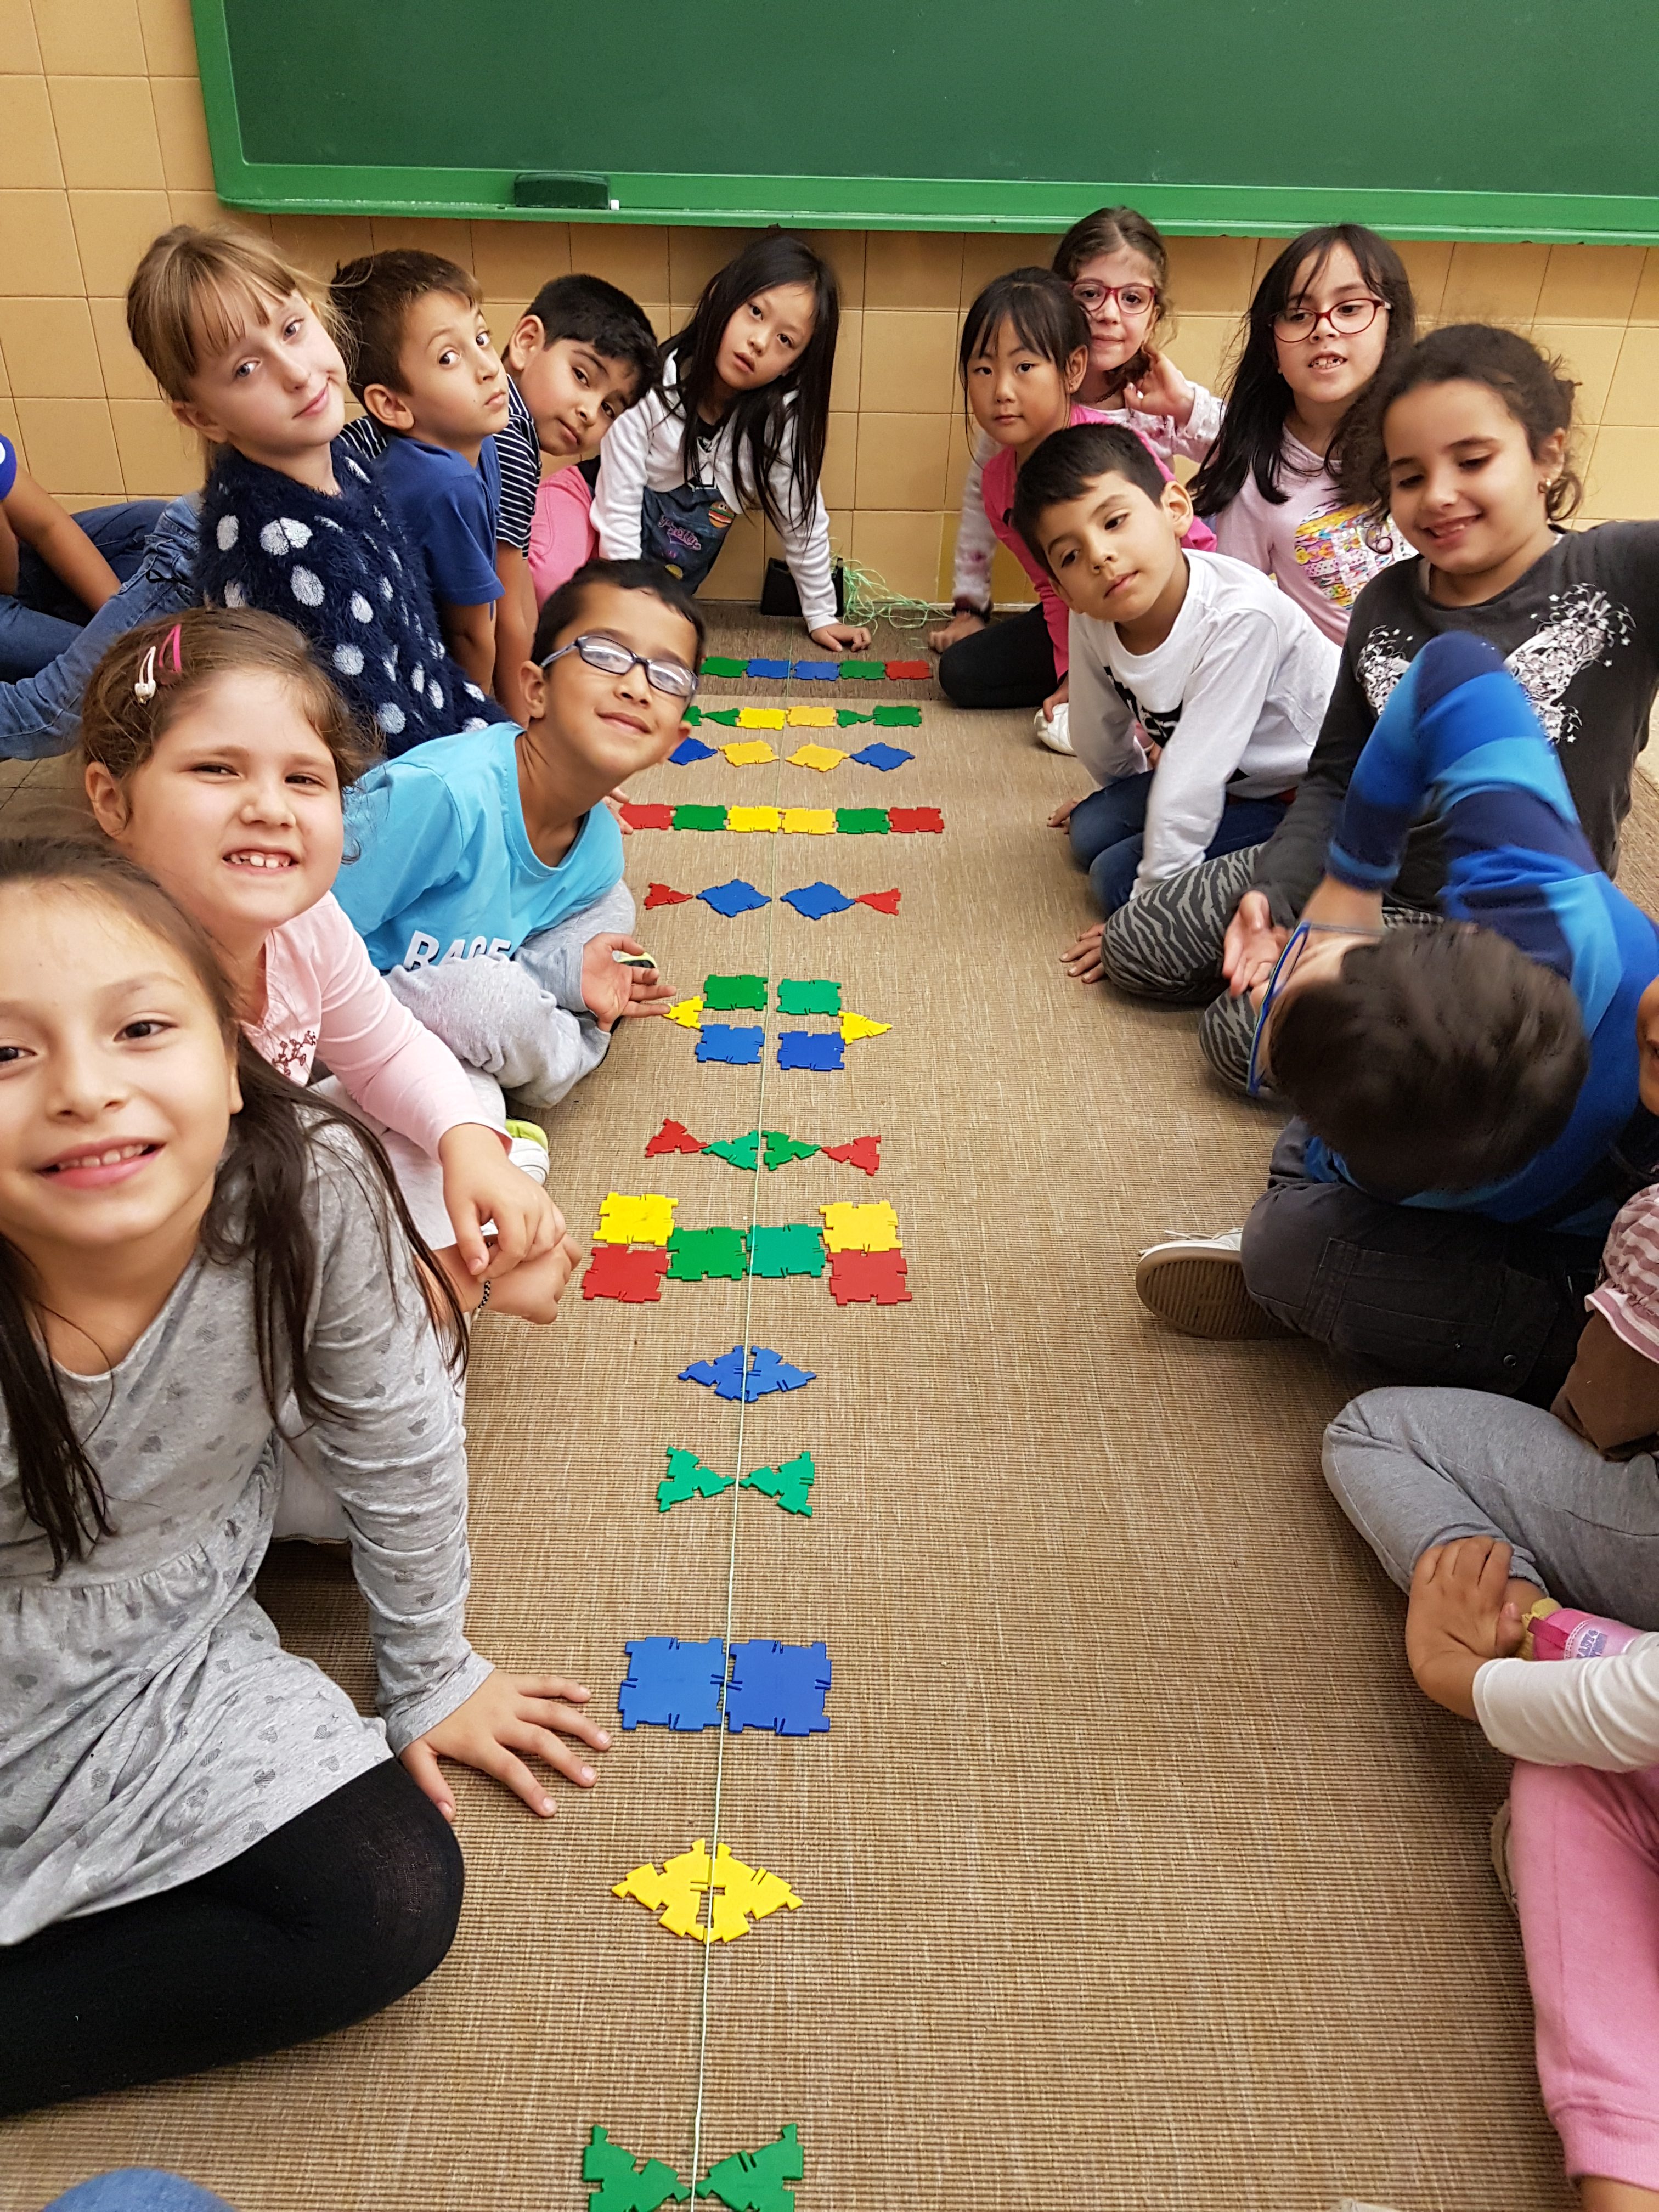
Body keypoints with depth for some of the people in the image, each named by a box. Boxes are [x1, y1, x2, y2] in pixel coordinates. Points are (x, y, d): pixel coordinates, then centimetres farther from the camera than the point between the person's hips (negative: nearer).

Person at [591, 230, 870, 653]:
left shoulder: (781, 421, -15)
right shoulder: (650, 389, -21)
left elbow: (803, 523, -3)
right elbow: (618, 512, -19)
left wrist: (821, 617, 4)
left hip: (673, 579, 3)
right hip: (617, 553, -2)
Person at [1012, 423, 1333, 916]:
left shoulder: (1239, 616, -33)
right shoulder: (1091, 620, -14)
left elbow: (1194, 772, -31)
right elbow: (1098, 738, 6)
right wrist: (1120, 800, 23)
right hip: (1229, 780, 7)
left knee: (1119, 875, -16)